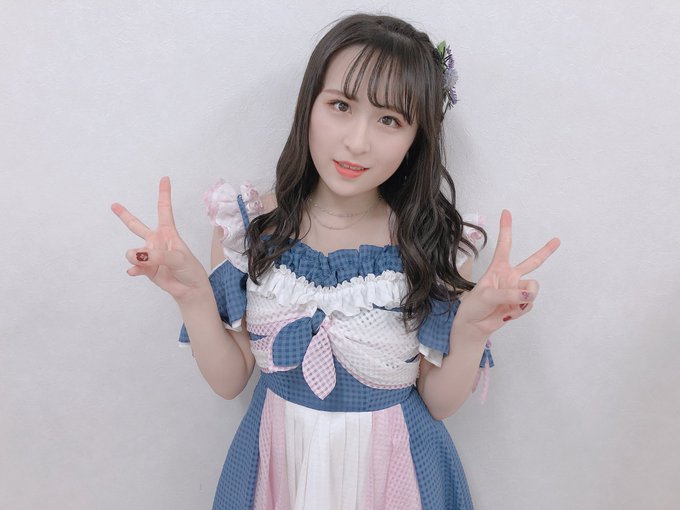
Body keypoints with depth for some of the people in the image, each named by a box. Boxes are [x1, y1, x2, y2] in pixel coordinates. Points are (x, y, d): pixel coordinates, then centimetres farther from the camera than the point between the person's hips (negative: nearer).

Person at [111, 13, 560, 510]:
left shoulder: (437, 243, -16)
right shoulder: (250, 226, -13)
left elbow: (440, 404, -9)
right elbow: (230, 381, -7)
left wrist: (472, 330, -27)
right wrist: (193, 297, -23)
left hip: (392, 465, -1)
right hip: (278, 458, 2)